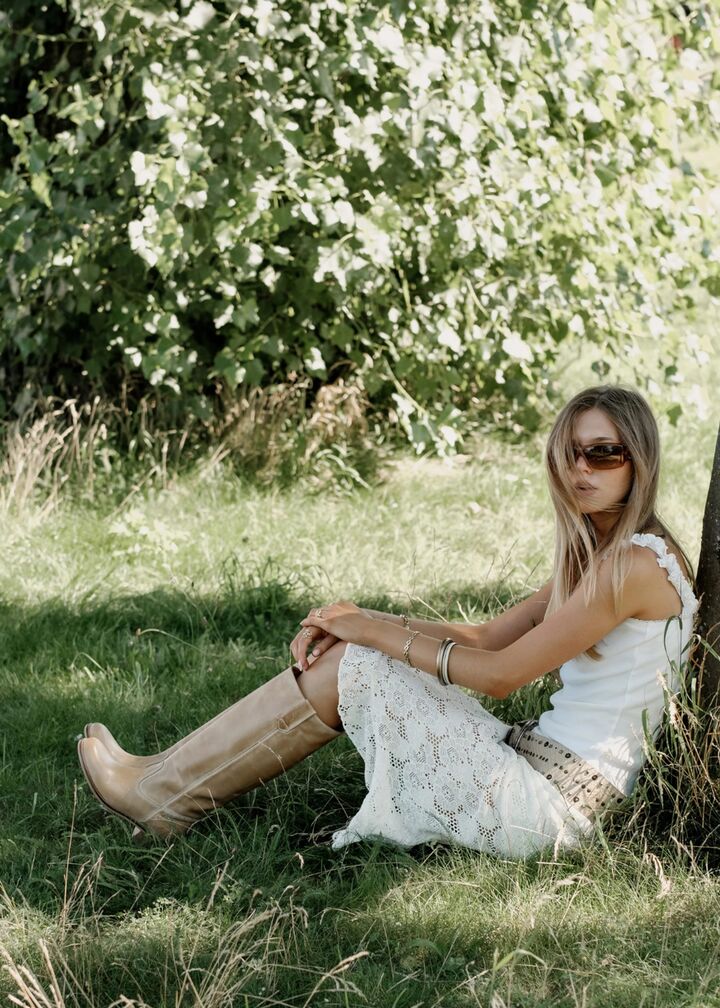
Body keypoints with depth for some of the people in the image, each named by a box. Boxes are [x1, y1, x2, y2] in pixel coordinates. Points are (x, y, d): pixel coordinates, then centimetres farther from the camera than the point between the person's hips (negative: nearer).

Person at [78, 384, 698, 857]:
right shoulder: (595, 555, 15)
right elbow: (489, 637, 14)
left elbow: (501, 673, -17)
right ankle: (167, 784, 12)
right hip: (543, 769, 9)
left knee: (346, 666, -8)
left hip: (547, 804, -9)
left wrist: (378, 633, -8)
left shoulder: (638, 561, -16)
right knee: (346, 655, 5)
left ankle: (164, 795, 5)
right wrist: (361, 622, 1)